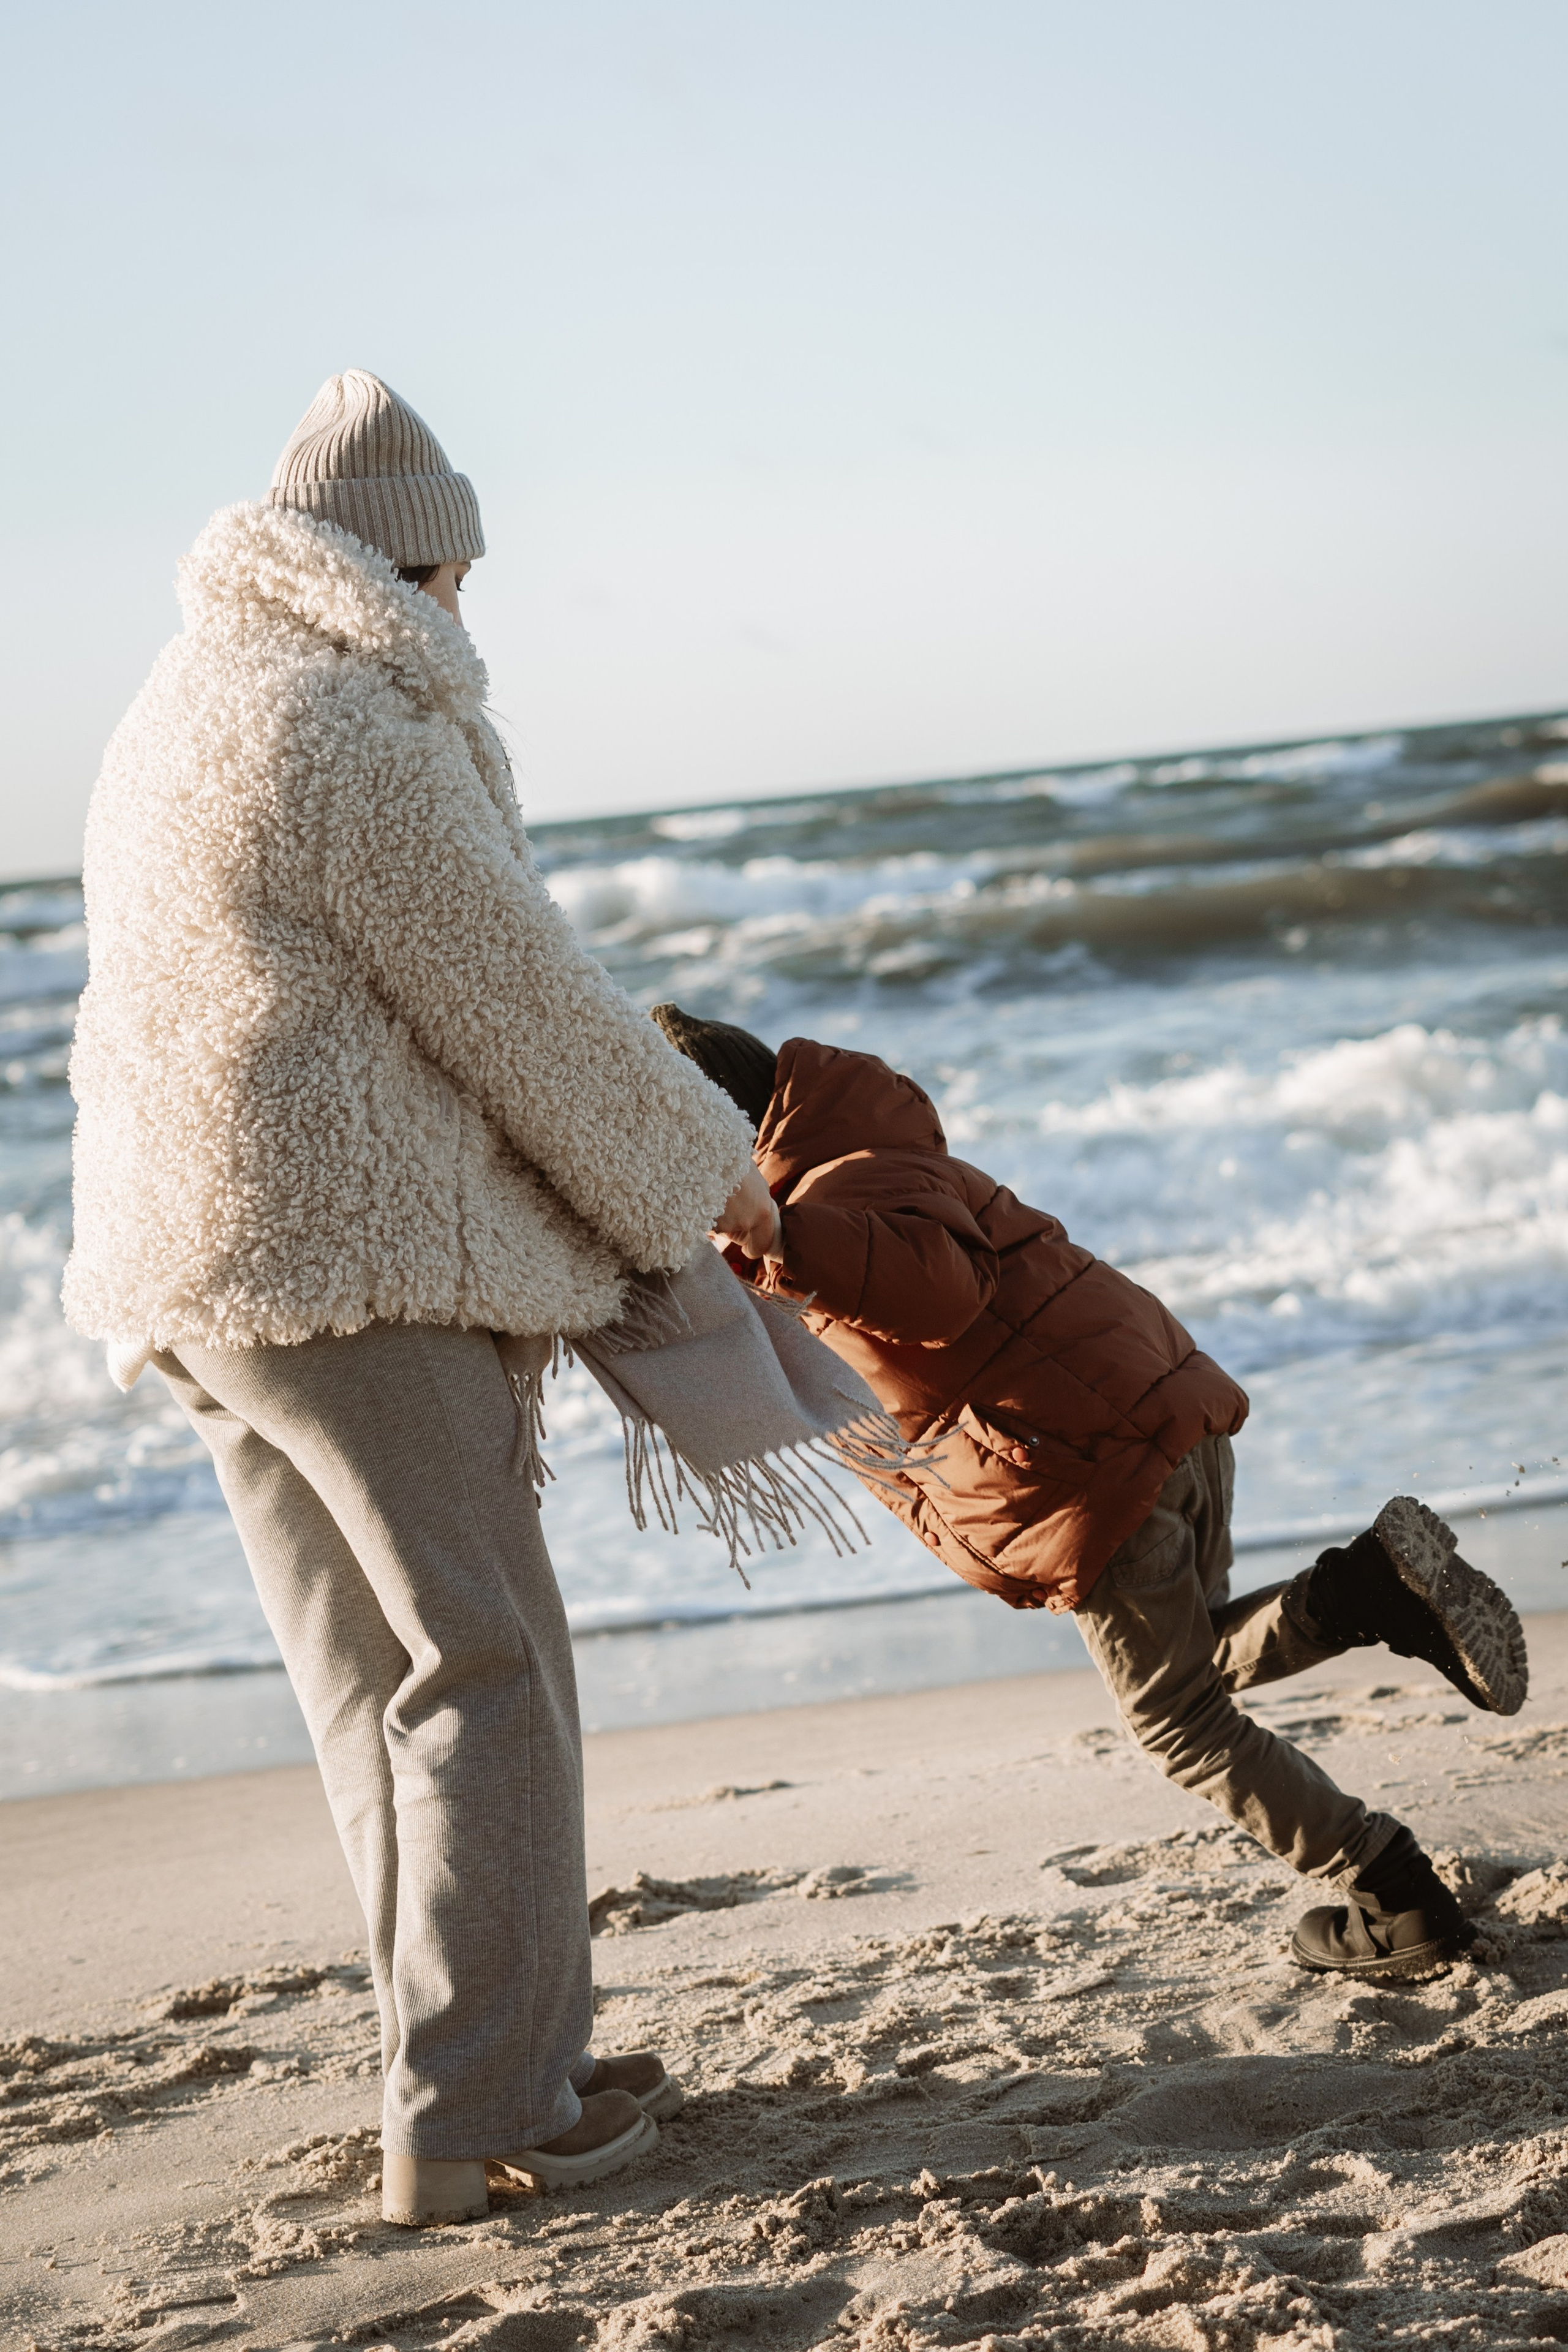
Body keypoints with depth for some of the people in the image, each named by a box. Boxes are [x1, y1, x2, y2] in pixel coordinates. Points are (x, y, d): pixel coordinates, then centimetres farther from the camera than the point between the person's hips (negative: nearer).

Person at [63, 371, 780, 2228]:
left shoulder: (175, 714, 17)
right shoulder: (352, 732, -14)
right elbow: (514, 998, -11)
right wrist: (702, 1161, 4)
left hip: (193, 1270, 10)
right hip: (348, 1253, -10)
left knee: (371, 1685, 13)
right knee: (481, 1673, -5)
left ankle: (499, 2058, 20)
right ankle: (471, 2114, -4)